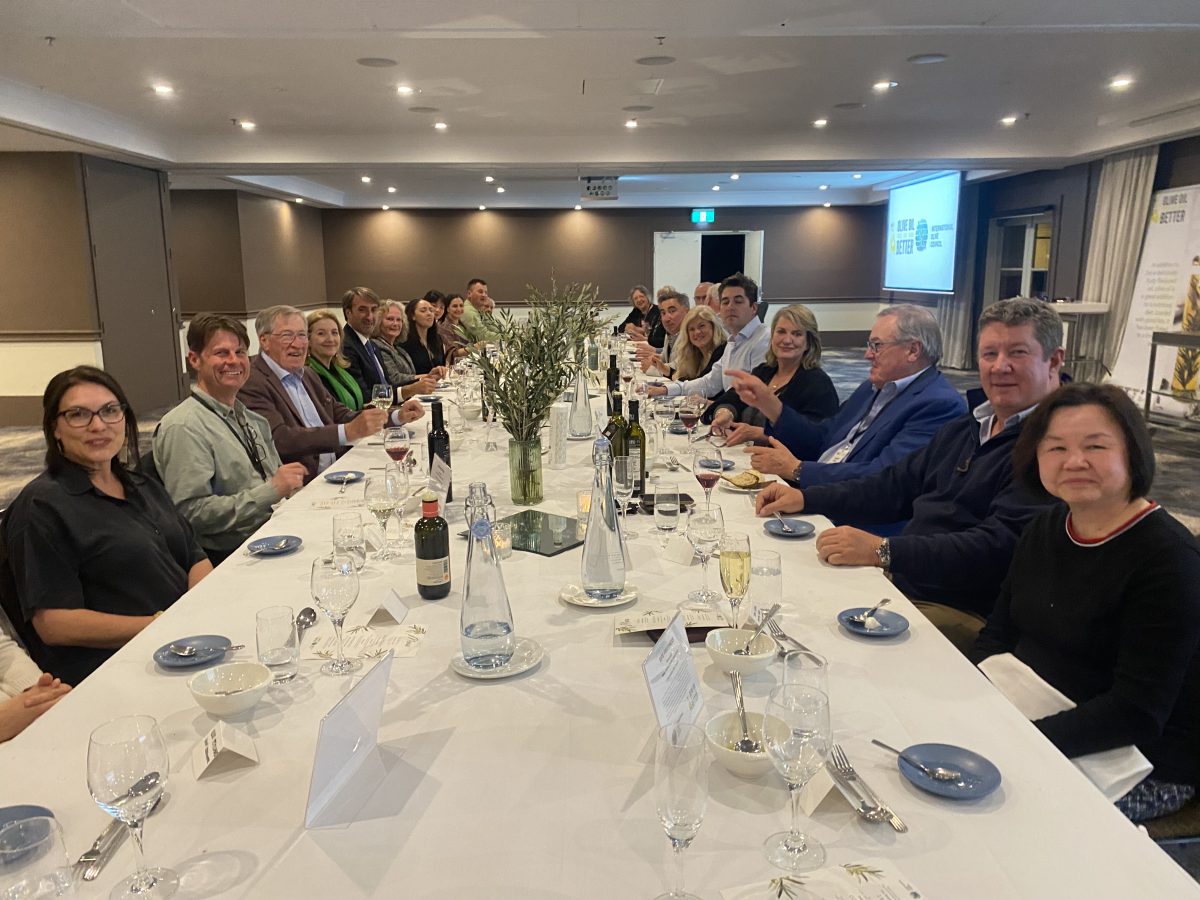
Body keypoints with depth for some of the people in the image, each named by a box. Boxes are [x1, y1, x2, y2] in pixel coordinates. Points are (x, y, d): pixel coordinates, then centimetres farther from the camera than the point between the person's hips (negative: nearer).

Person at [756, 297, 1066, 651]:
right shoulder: (963, 429, 17)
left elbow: (997, 547, -24)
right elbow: (895, 486, 21)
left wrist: (883, 551, -31)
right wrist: (805, 498, 10)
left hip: (962, 613, -8)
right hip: (896, 581, 8)